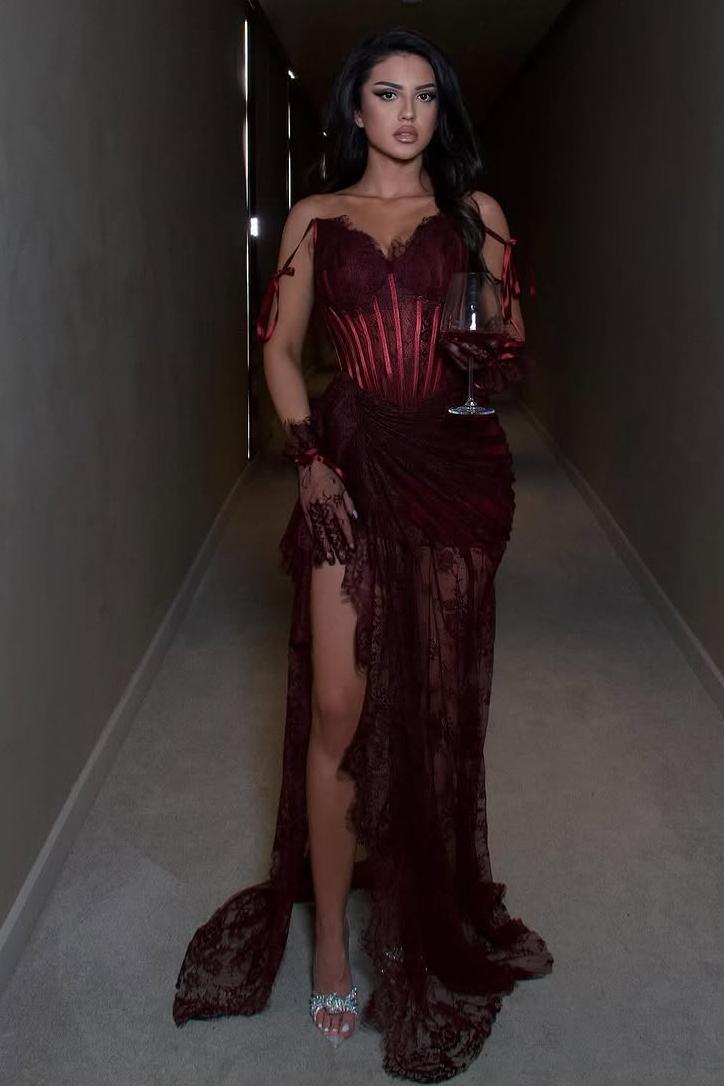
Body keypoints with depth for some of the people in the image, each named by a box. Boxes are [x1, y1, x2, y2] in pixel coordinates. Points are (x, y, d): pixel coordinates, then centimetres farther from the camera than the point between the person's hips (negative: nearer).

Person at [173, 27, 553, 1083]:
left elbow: (511, 342, 12)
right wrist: (309, 456, -5)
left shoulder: (476, 212, 11)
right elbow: (281, 347, 8)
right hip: (354, 461, 0)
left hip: (457, 462, 1)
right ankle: (333, 942, 9)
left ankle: (437, 909, 27)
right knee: (339, 706, -5)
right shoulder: (317, 217, 11)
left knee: (439, 704, 7)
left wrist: (496, 356, -11)